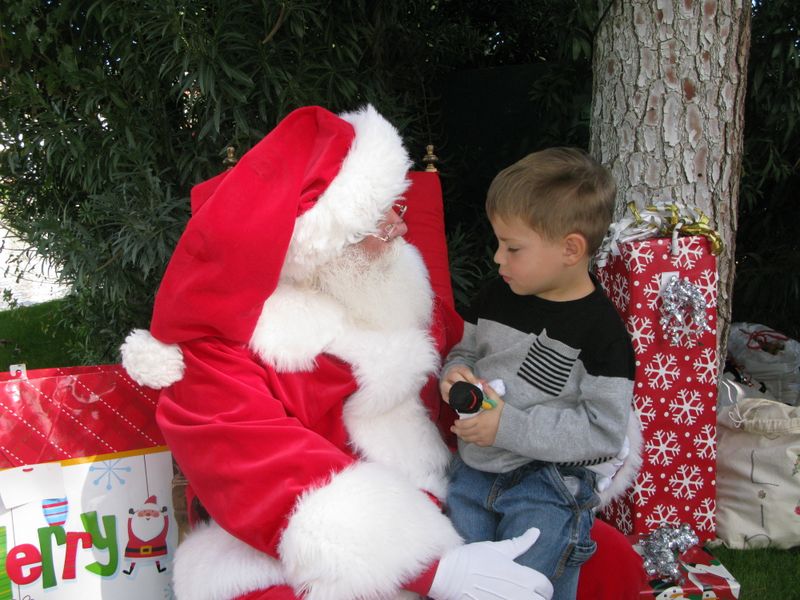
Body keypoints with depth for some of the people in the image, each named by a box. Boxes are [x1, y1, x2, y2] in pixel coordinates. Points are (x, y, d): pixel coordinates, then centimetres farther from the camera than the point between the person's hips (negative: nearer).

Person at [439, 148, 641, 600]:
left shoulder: (601, 331, -15)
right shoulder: (496, 298, 3)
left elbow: (604, 430, -16)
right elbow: (466, 349, 20)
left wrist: (508, 427, -21)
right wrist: (456, 374, -5)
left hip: (550, 480, -5)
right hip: (474, 468, 5)